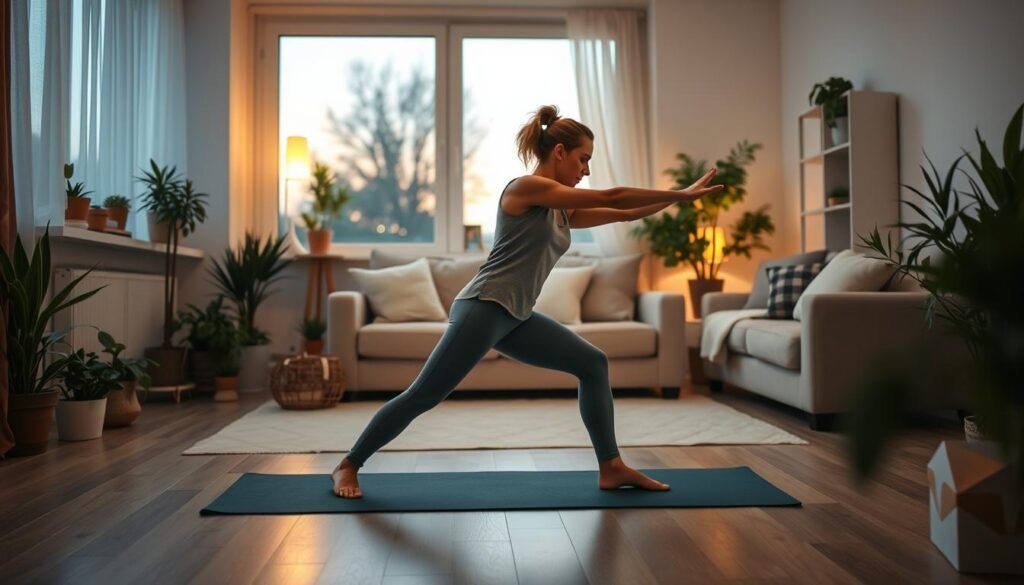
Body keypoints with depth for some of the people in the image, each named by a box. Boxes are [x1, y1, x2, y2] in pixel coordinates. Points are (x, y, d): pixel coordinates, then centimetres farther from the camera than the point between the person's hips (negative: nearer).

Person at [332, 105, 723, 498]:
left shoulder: (562, 211, 16)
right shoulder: (526, 187, -9)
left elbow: (624, 214, 18)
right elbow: (611, 198, -11)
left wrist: (679, 198, 11)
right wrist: (680, 194, -6)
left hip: (515, 318, 9)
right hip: (483, 308, -9)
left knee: (593, 364, 6)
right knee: (423, 396, -4)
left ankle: (611, 468, 10)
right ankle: (347, 466, 13)